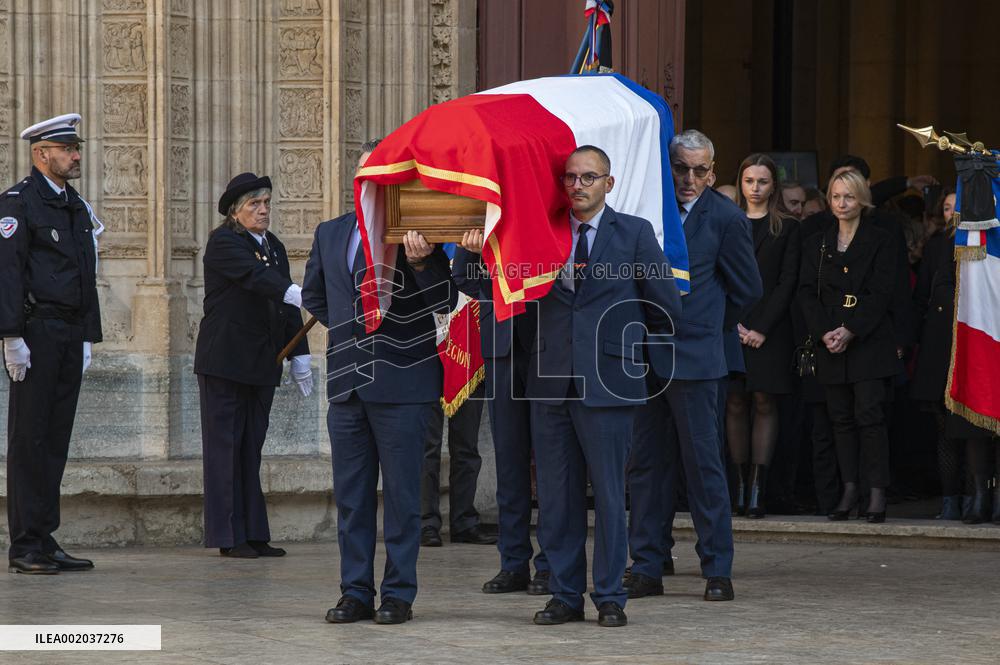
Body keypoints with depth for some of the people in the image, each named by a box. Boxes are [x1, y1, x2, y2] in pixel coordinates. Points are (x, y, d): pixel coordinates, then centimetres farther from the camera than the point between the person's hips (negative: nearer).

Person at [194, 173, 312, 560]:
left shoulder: (273, 246, 15)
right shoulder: (223, 242, -9)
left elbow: (286, 306, 16)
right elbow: (255, 277, -26)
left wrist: (299, 356, 12)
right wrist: (298, 294, -40)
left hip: (261, 364, 7)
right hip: (225, 360, -7)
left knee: (251, 447, 9)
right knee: (225, 444, -3)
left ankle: (253, 534, 10)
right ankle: (229, 537, -1)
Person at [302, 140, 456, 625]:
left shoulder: (416, 232, -2)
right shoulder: (330, 234, 15)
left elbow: (446, 302, -8)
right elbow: (313, 294, 30)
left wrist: (421, 262, -23)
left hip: (401, 384, -5)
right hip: (346, 382, 5)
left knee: (401, 494, -1)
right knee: (351, 495, 7)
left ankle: (399, 594, 4)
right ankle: (356, 593, 13)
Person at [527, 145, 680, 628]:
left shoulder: (634, 233, 2)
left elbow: (666, 306, 5)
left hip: (606, 382, -3)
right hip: (551, 382, 3)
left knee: (608, 493, -1)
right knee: (556, 496, 6)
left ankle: (610, 597, 6)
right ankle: (565, 595, 13)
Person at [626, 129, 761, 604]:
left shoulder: (725, 218, -3)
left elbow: (748, 289, 4)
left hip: (693, 357, -4)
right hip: (645, 355, 4)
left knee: (703, 463, -2)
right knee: (647, 464, 7)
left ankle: (718, 570, 3)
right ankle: (647, 569, 12)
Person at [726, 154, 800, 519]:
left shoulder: (787, 228, 7)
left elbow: (787, 282, 0)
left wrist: (762, 328, -9)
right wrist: (732, 324, -6)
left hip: (770, 328, -2)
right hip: (730, 325, 2)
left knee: (765, 403, -6)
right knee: (735, 404, -1)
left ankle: (757, 490, -10)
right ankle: (740, 487, 2)